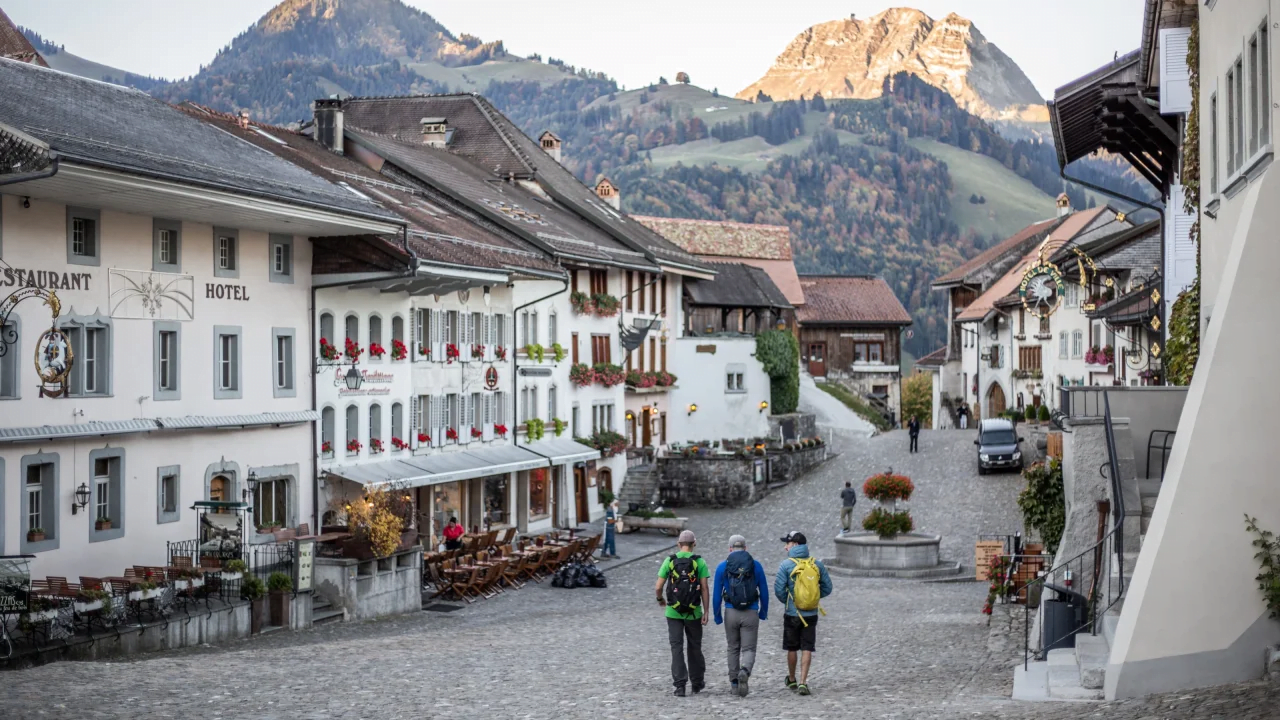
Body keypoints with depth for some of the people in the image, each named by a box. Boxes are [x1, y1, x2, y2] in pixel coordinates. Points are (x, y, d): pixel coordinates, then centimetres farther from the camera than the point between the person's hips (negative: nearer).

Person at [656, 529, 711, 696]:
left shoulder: (669, 561, -2)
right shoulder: (700, 562, -4)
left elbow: (658, 587, -3)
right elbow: (704, 589, -8)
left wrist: (660, 599, 18)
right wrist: (706, 612, -4)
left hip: (673, 612, 0)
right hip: (694, 613, 0)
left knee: (677, 648, 1)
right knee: (694, 647, 15)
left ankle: (680, 684, -7)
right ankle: (697, 682, 26)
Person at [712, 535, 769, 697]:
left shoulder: (722, 567, 0)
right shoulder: (756, 565, 1)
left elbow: (717, 594, 0)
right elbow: (764, 592, 4)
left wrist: (717, 616, 10)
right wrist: (764, 612, 18)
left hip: (731, 613, 1)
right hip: (751, 614, -1)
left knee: (733, 649, 17)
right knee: (749, 650, 3)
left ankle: (734, 683, 21)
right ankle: (744, 672, -26)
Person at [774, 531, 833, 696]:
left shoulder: (786, 565, -11)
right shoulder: (817, 564, 0)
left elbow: (779, 590, -11)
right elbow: (827, 588, 4)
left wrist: (787, 601, 8)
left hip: (792, 614, -2)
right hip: (811, 614, 2)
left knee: (792, 649, 14)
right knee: (807, 649, 4)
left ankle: (792, 680, 28)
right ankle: (803, 682, -5)